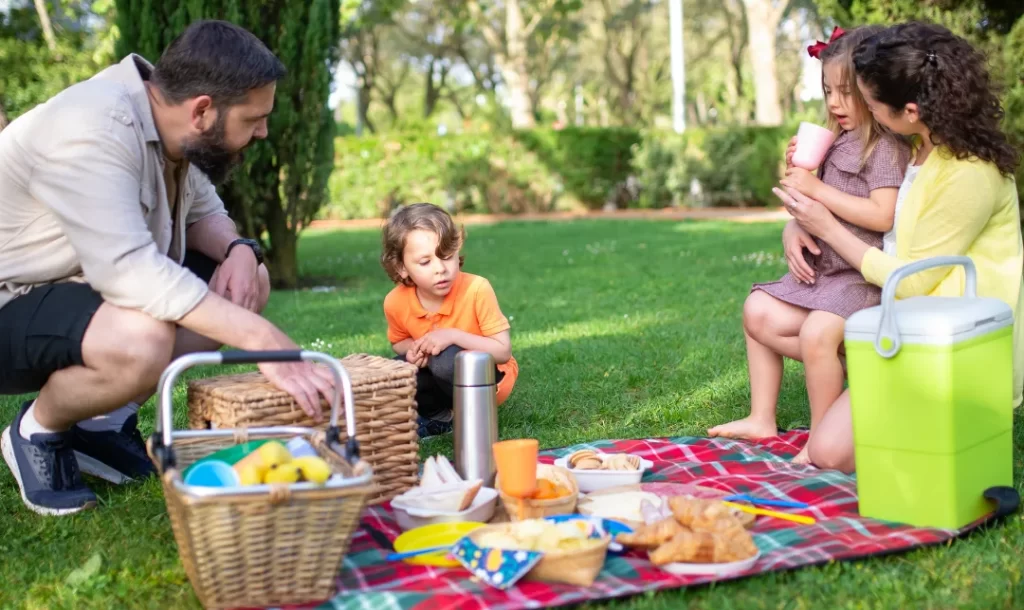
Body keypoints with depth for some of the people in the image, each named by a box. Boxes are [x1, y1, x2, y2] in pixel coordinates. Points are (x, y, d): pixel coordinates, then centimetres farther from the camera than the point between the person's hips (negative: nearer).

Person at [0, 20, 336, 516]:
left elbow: (203, 211, 9)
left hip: (83, 282, 9)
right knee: (142, 341, -38)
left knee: (247, 281, 0)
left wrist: (239, 250, -15)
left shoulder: (166, 120, -3)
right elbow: (128, 271, -38)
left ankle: (104, 422, 5)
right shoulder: (92, 131, -29)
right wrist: (262, 339, -38)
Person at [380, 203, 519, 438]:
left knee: (445, 359, -34)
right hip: (440, 376, 4)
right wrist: (412, 349, -17)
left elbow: (503, 351, -22)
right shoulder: (396, 302, -15)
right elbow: (398, 342, 8)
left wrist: (454, 336, -34)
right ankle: (440, 416, -1)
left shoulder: (476, 289, -27)